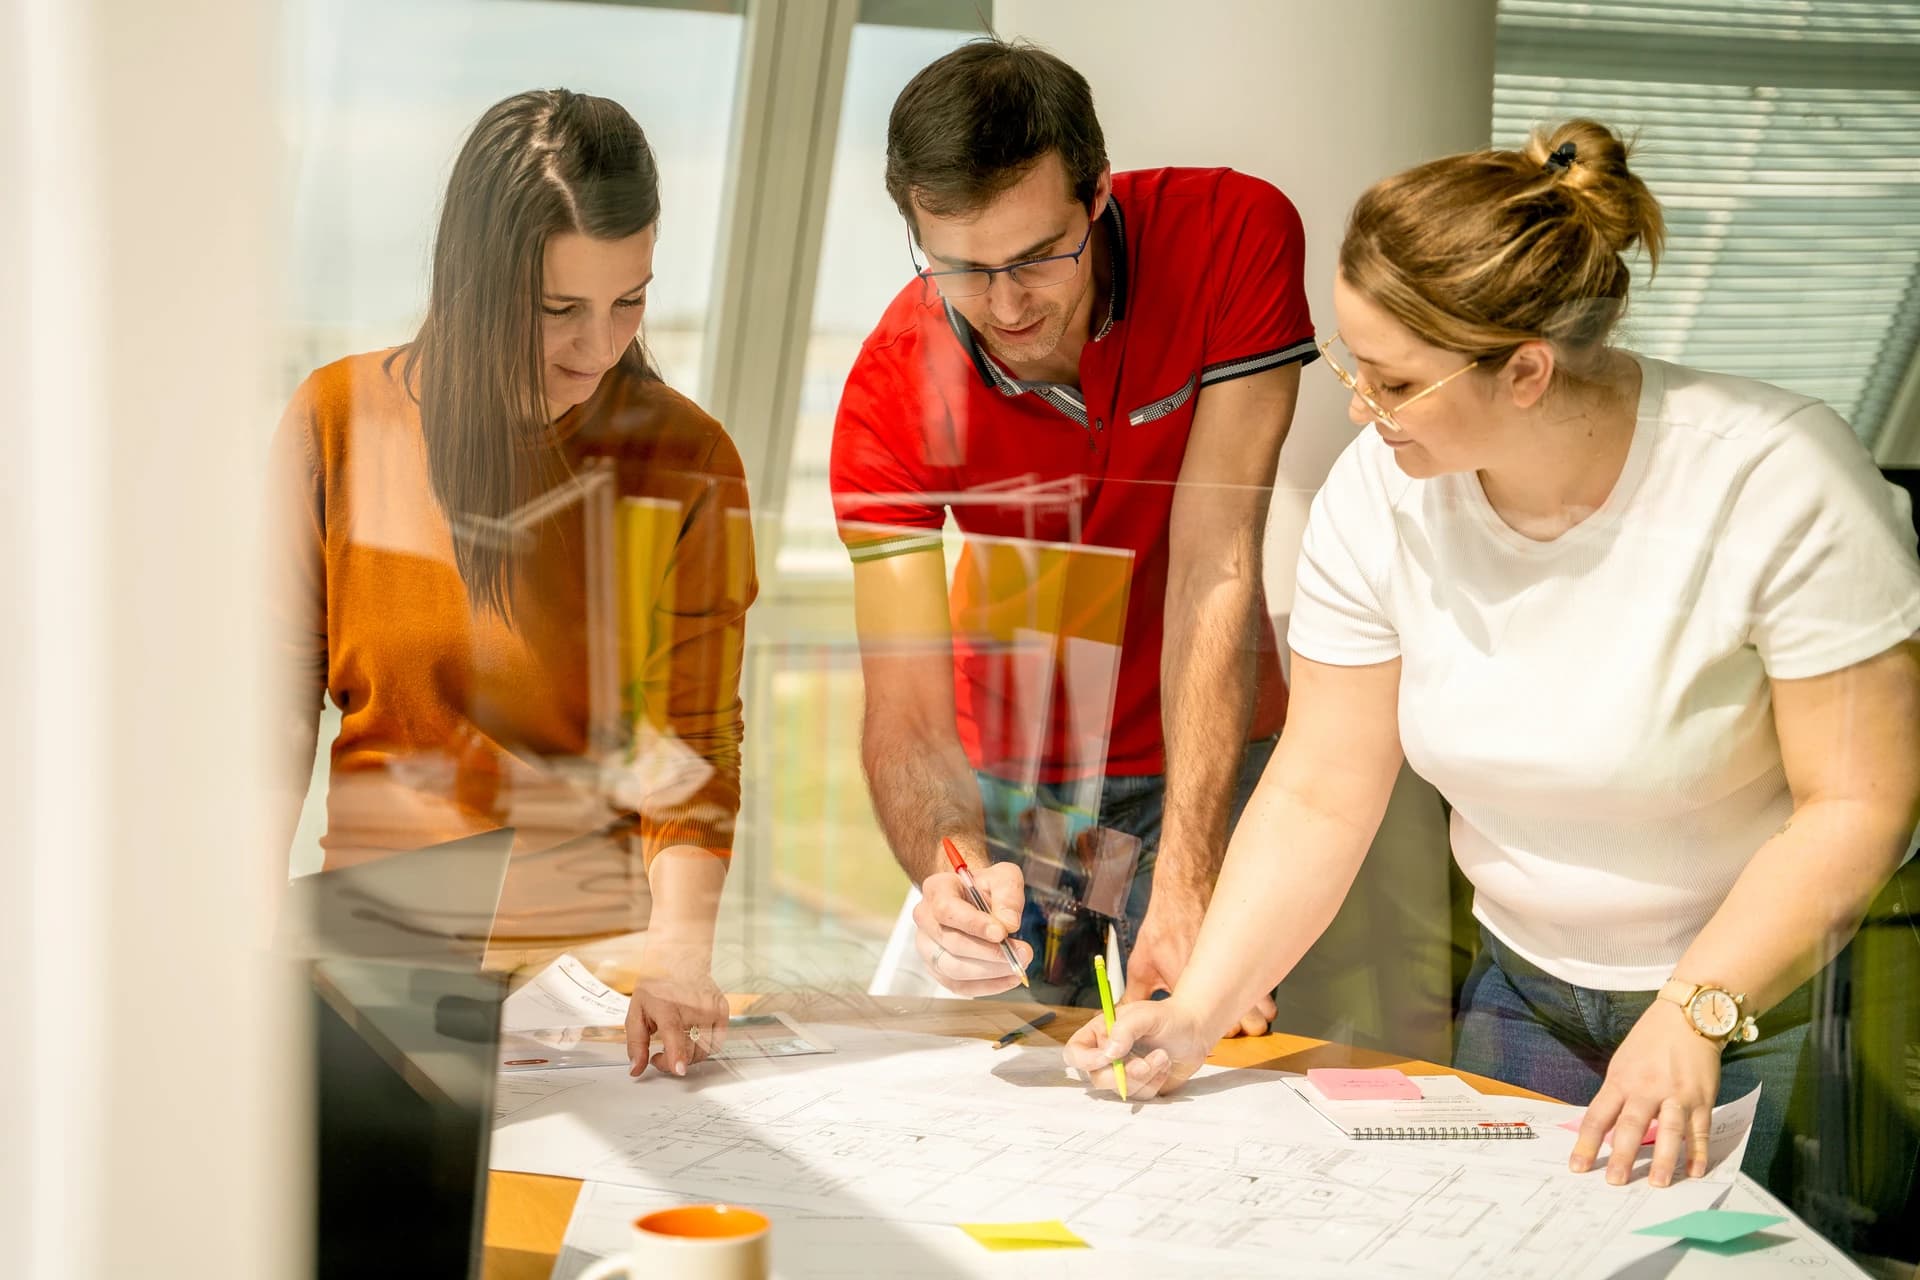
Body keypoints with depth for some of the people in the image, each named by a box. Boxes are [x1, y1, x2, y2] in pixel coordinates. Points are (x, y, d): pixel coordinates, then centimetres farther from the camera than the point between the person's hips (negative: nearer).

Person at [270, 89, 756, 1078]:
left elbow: (693, 744, 2)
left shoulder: (685, 460, 0)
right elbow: (278, 704, 6)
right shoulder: (337, 421, 1)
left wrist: (680, 943, -15)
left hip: (595, 944, 0)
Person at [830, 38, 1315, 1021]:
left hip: (1202, 757, -1)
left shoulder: (1235, 234, -24)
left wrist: (1187, 884, -34)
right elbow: (906, 709, -25)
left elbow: (1215, 569, -27)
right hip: (1011, 770, 1)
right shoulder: (892, 396, -22)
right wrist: (950, 877, -48)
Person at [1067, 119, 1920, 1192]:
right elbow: (1318, 798, -7)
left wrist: (1696, 1017, -28)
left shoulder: (1779, 481, -24)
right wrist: (1198, 1013, -17)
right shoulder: (1380, 493, -12)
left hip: (1772, 991, -4)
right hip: (1523, 992, 4)